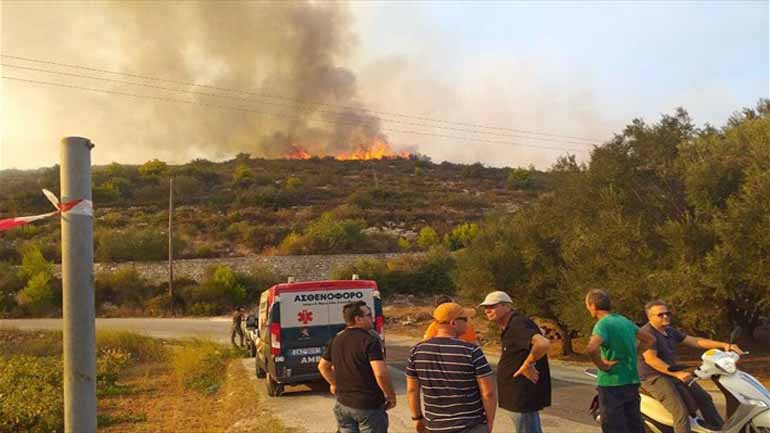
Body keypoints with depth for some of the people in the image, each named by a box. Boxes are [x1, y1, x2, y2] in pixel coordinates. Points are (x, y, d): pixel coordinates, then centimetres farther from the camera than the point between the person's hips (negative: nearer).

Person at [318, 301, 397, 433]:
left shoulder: (336, 339, 7)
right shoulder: (370, 341, -16)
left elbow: (322, 366, 20)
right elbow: (381, 374, -25)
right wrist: (391, 397, -11)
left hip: (343, 404, 7)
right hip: (369, 406, -7)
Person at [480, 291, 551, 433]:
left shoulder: (518, 325, -21)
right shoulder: (510, 327, 11)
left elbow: (543, 343, -38)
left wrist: (527, 365, -25)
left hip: (523, 396, -11)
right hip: (520, 395, 11)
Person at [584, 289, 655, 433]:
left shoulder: (603, 324, -15)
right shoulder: (625, 321, 10)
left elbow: (591, 348, -34)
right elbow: (649, 339, 23)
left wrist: (601, 365, -17)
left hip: (611, 384, -8)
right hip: (632, 383, 8)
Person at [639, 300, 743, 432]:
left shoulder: (670, 331, 11)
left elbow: (696, 341, 8)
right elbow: (651, 359, -27)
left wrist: (724, 345, -2)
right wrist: (676, 373, -34)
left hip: (672, 374, 10)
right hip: (653, 378, -10)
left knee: (704, 398, 15)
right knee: (681, 411, -25)